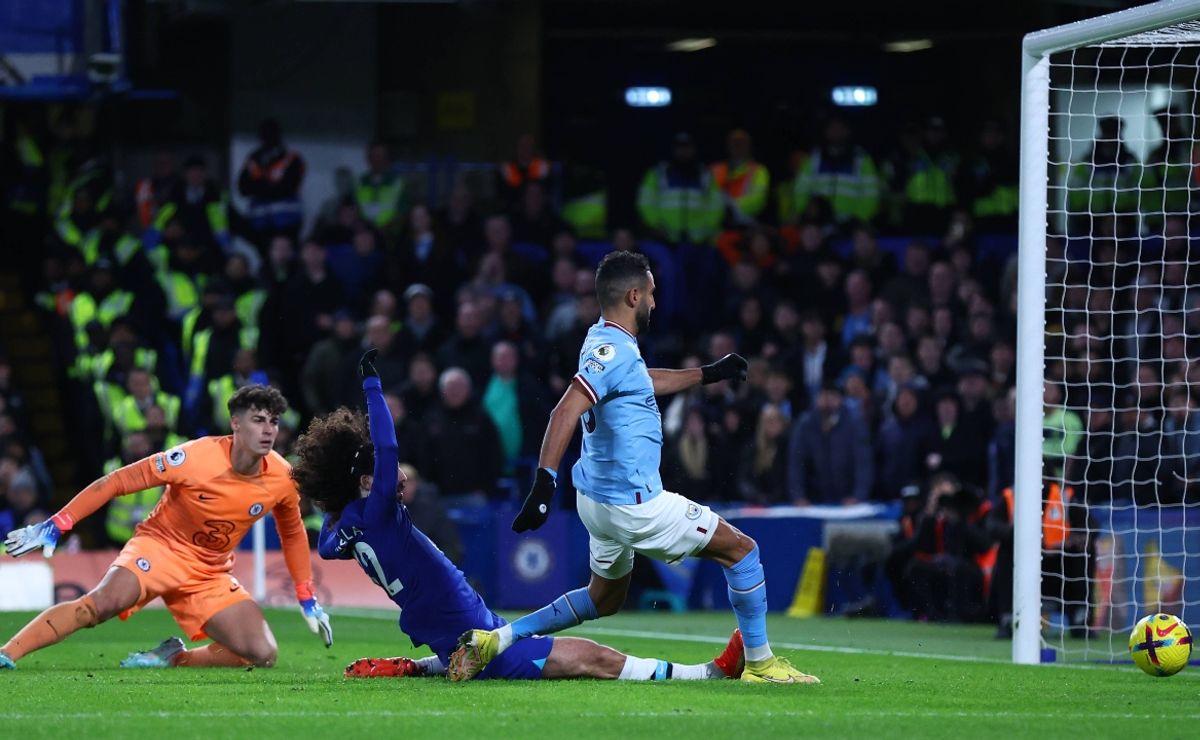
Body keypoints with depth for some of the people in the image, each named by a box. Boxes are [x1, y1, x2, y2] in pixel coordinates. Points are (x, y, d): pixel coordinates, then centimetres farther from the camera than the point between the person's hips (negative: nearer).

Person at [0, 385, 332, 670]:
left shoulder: (282, 479, -9)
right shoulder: (196, 458, -22)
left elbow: (293, 533, 14)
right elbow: (116, 482, -17)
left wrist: (307, 600, 14)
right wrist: (56, 525, -21)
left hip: (212, 574, 5)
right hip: (161, 545, -5)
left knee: (263, 655, -14)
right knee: (105, 601, -35)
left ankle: (171, 658, 3)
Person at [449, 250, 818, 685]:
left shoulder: (604, 342, 10)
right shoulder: (614, 350, -20)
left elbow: (643, 383, 32)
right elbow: (566, 412, -32)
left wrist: (709, 374, 39)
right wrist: (544, 482, -39)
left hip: (598, 499, 10)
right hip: (634, 504, -10)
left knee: (604, 599, 26)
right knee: (740, 550, 3)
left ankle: (497, 638, 15)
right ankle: (760, 664, 7)